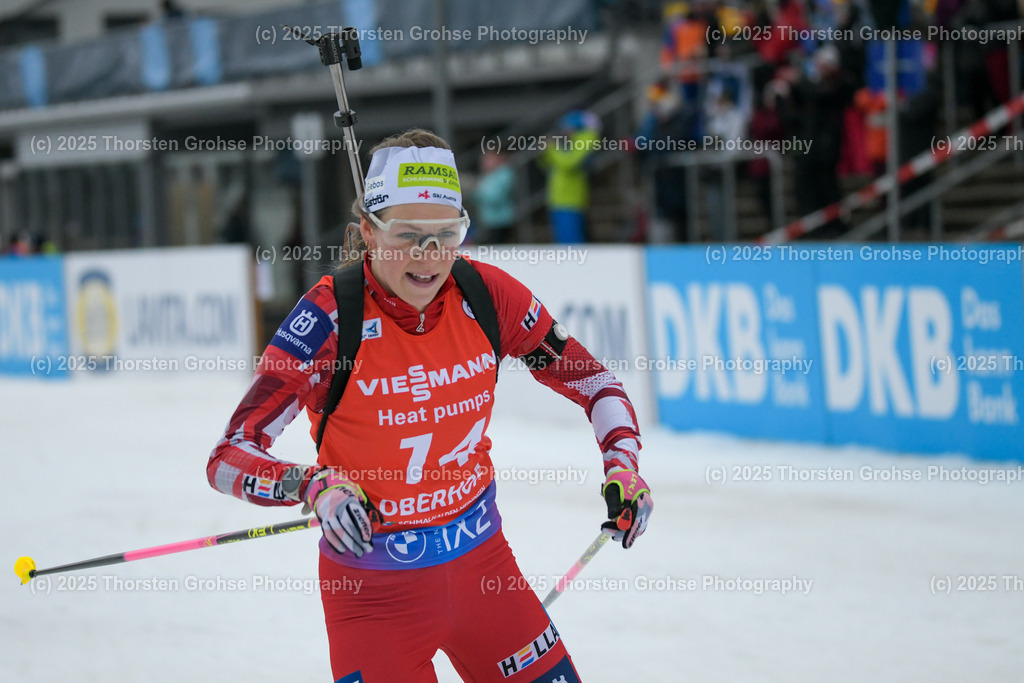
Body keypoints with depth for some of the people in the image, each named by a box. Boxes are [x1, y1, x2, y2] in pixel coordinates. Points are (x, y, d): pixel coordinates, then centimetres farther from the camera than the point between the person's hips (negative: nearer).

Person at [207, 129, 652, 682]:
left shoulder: (485, 295, -9)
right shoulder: (329, 316, -20)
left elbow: (590, 380, 4)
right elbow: (228, 458, -22)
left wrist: (622, 464, -12)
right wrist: (314, 485, -39)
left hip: (481, 562, 4)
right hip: (373, 588, -4)